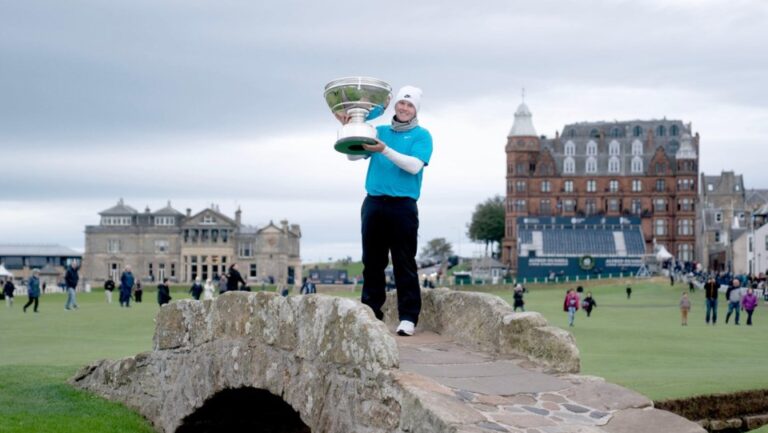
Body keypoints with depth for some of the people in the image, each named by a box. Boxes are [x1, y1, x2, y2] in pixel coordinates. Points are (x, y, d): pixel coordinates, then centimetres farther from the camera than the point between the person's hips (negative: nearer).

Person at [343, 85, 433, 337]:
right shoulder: (379, 131, 18)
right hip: (373, 203, 4)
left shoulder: (421, 136, 4)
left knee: (404, 264, -5)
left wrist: (385, 150, -21)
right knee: (372, 262, 6)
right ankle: (370, 314, 12)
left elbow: (415, 165, -12)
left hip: (403, 205, -4)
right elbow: (353, 156, 12)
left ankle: (408, 318, -4)